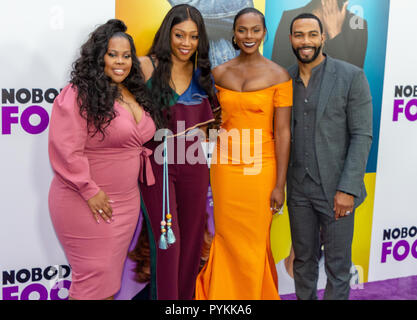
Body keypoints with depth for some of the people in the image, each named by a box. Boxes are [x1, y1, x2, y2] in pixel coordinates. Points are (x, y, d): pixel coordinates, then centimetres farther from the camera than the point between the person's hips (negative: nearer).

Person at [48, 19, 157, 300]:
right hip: (86, 203, -7)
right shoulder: (78, 95, -15)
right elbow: (66, 151, -21)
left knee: (112, 273, 15)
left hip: (127, 201, 7)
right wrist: (91, 191, -20)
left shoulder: (135, 94, 11)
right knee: (93, 278, 0)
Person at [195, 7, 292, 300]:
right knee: (227, 238, 9)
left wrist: (279, 185, -9)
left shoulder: (278, 75, -4)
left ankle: (252, 294, 29)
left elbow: (282, 132, -6)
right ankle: (224, 294, 28)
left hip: (260, 170, -2)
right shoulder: (219, 73, 5)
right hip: (225, 169, 3)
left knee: (252, 243, 8)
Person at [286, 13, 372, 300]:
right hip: (299, 188, 4)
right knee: (303, 259, 16)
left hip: (336, 189, -4)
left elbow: (362, 136, -10)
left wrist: (347, 189, -16)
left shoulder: (351, 76, -8)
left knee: (338, 265, 6)